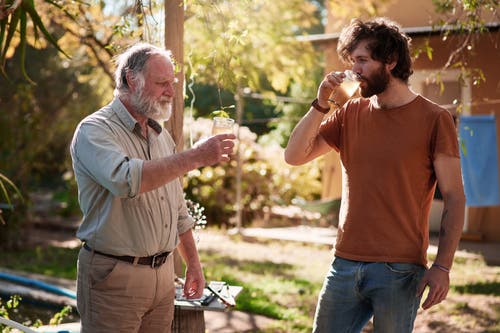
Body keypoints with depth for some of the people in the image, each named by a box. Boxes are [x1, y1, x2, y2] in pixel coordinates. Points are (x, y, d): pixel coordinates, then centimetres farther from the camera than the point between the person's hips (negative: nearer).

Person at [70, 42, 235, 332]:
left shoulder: (161, 135, 14)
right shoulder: (94, 131, -10)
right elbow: (126, 180, -31)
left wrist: (193, 263, 17)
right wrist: (196, 157, -30)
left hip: (163, 274, 7)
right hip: (115, 276, -7)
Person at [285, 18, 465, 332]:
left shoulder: (434, 119, -4)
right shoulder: (351, 113, 10)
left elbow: (454, 197, -6)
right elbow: (294, 156, 5)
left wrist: (443, 266, -14)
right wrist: (321, 104, -5)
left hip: (399, 271, -4)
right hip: (345, 265, 5)